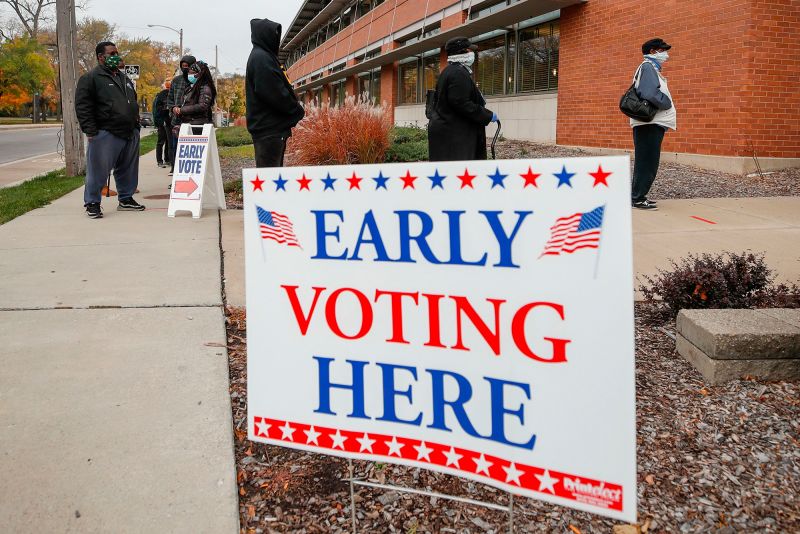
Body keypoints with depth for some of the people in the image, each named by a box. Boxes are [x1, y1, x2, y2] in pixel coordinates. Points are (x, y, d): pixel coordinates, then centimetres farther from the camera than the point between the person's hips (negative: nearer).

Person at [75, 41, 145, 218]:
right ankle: (92, 203, 7)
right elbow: (82, 106, -9)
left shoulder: (124, 78, 19)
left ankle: (126, 199, 27)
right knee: (99, 170, -3)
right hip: (106, 134, -7)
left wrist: (136, 124, 20)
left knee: (128, 170, 13)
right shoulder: (91, 78, -4)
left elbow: (134, 102, 28)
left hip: (130, 134, 7)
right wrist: (91, 131, -15)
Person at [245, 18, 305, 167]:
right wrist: (298, 111, -6)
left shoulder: (263, 57, 20)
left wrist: (295, 110, 8)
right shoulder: (261, 58, -12)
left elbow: (278, 87, 21)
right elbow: (276, 94, -19)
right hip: (269, 129, -10)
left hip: (271, 127, 10)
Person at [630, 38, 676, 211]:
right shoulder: (648, 67, -10)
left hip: (654, 123, 10)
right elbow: (650, 93, -24)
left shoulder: (653, 68, 22)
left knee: (649, 162, 13)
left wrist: (666, 103, 7)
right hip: (649, 123, -10)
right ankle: (637, 198, -7)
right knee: (646, 161, -9)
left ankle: (639, 195, 19)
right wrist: (667, 103, -11)